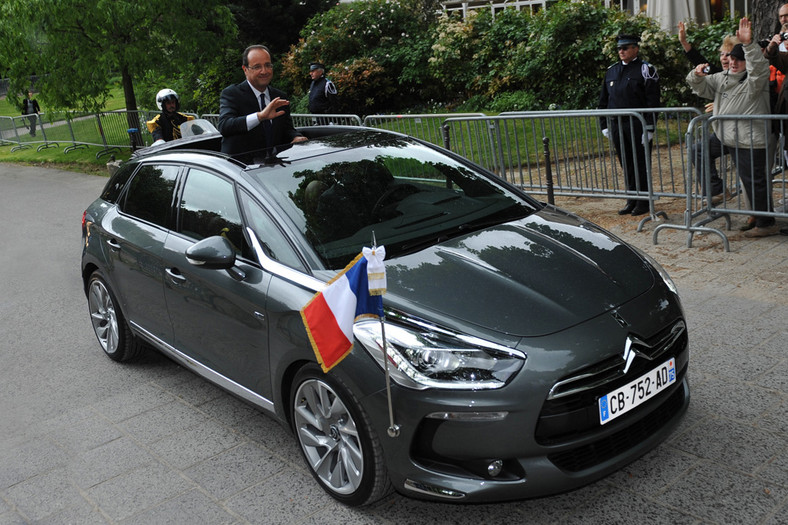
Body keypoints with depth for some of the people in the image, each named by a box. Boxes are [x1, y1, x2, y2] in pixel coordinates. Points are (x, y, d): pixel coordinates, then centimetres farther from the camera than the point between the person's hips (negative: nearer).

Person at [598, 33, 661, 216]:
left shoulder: (646, 70, -4)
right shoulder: (611, 71, 14)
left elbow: (653, 102, -8)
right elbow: (604, 100, 18)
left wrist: (649, 128, -14)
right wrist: (605, 125, 12)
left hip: (637, 125, -5)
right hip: (617, 125, 5)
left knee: (641, 164, 0)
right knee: (626, 164, 10)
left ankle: (643, 202, 9)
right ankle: (632, 200, 19)